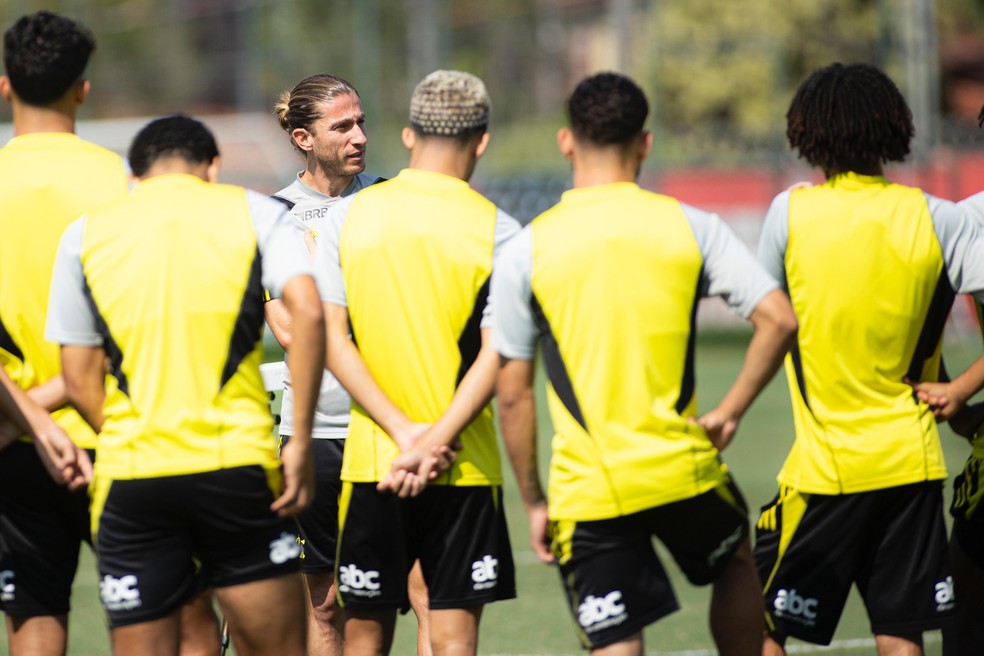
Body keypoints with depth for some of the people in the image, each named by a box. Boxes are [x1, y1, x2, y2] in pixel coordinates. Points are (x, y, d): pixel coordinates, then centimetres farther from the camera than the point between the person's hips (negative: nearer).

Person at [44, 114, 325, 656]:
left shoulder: (86, 233, 12)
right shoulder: (252, 212, 7)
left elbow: (79, 380, 8)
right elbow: (308, 311, -9)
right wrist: (300, 443, -7)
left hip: (129, 481, 1)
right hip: (237, 466, -1)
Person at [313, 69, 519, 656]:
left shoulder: (348, 216, 2)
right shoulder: (497, 230, -4)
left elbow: (330, 339, -4)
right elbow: (496, 356, -11)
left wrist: (404, 433, -9)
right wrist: (437, 442, -14)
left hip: (369, 459, 2)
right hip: (466, 466, -2)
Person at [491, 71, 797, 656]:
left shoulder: (527, 250, -3)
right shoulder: (690, 226, -1)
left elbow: (513, 396, 0)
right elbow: (778, 320, -9)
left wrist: (533, 501, 10)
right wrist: (730, 412, 3)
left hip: (588, 491, -1)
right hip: (682, 467, 1)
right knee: (738, 562, 32)